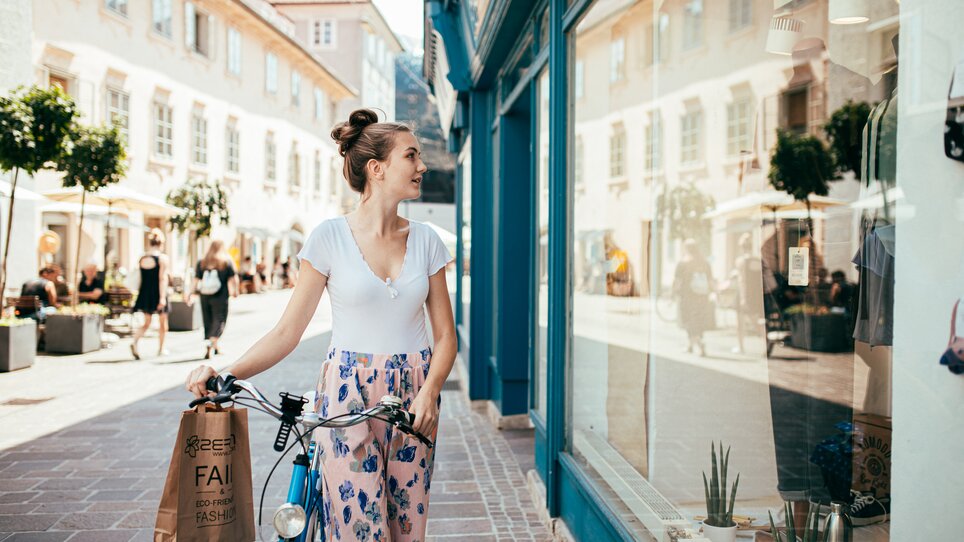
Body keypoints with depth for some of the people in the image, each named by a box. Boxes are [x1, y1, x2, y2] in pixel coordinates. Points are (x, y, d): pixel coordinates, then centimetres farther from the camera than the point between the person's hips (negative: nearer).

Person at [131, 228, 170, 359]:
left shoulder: (142, 259, 5)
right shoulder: (162, 258, -10)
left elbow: (140, 278, 12)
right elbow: (163, 278, -16)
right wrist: (162, 297, -19)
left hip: (145, 294, 4)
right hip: (157, 294, -4)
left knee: (146, 323, 12)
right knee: (163, 322, 14)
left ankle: (135, 342, -13)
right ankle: (161, 349, 22)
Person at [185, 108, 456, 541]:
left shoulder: (425, 240, 4)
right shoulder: (330, 237, -4)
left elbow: (445, 334, 5)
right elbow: (288, 331, -4)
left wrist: (429, 393, -13)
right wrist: (226, 373, -19)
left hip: (413, 395, 3)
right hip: (348, 392, -3)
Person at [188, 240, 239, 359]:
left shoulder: (202, 262, 7)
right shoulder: (227, 262, -2)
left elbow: (196, 281, 5)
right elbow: (234, 279, -3)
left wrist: (191, 293, 14)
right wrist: (235, 291, 12)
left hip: (205, 296, 4)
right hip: (220, 297, -4)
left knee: (208, 322, 12)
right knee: (219, 321, -2)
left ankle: (215, 348, 19)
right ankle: (210, 343, -24)